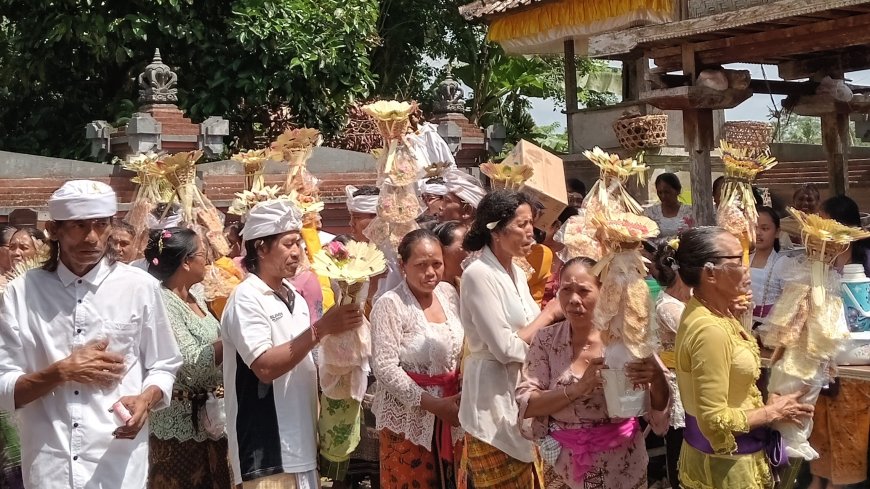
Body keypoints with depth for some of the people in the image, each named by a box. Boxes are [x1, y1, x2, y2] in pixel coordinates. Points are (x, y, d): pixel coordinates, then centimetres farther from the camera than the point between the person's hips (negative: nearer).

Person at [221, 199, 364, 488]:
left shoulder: (294, 297, 12)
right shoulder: (246, 298, -12)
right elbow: (265, 368, -22)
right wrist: (321, 329, -23)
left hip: (301, 444, 8)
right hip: (267, 448, -8)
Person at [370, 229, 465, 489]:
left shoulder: (448, 293, 6)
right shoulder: (390, 305, -12)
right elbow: (385, 368, -16)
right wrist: (434, 404, -18)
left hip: (451, 412, 6)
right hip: (409, 417, -5)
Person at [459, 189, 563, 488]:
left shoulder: (517, 273, 10)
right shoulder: (478, 275, -17)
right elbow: (505, 349, -22)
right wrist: (548, 314, -12)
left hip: (521, 391, 8)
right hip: (494, 401, -8)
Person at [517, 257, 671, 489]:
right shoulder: (546, 340, -5)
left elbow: (660, 406, -7)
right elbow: (525, 405, -11)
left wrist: (656, 377, -29)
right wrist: (578, 388, -24)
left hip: (622, 468, 0)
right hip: (565, 466, 1)